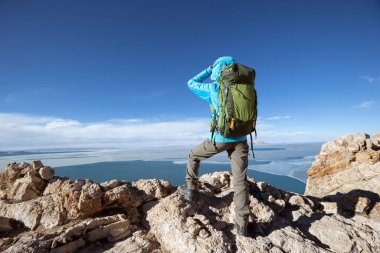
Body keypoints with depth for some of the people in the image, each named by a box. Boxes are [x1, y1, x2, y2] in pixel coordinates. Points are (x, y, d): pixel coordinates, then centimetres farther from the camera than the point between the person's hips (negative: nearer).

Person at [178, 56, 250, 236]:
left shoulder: (213, 88, -3)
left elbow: (191, 83, 14)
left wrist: (209, 70, 22)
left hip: (220, 137, -4)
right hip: (240, 139, 4)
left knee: (193, 156, 21)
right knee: (240, 181, 5)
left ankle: (190, 190, 29)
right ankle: (241, 225, 8)